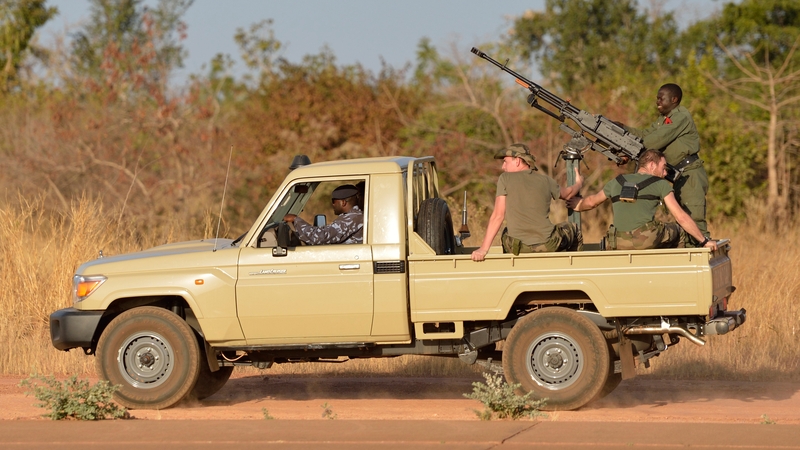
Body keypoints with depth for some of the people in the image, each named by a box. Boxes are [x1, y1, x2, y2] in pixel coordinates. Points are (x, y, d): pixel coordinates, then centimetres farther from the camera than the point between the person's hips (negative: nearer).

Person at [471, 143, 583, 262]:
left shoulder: (505, 179, -3)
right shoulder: (545, 180, 5)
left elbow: (498, 216, -10)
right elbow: (567, 194, 26)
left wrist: (483, 249, -12)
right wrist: (578, 184, 50)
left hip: (517, 248, -1)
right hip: (548, 247, 1)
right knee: (572, 230, 32)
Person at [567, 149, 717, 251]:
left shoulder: (617, 182, 21)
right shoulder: (661, 184, 10)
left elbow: (590, 202, 35)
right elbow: (681, 218, 6)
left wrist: (578, 206, 58)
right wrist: (704, 241, 10)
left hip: (619, 244, 3)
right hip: (648, 241, -3)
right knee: (678, 232, 23)